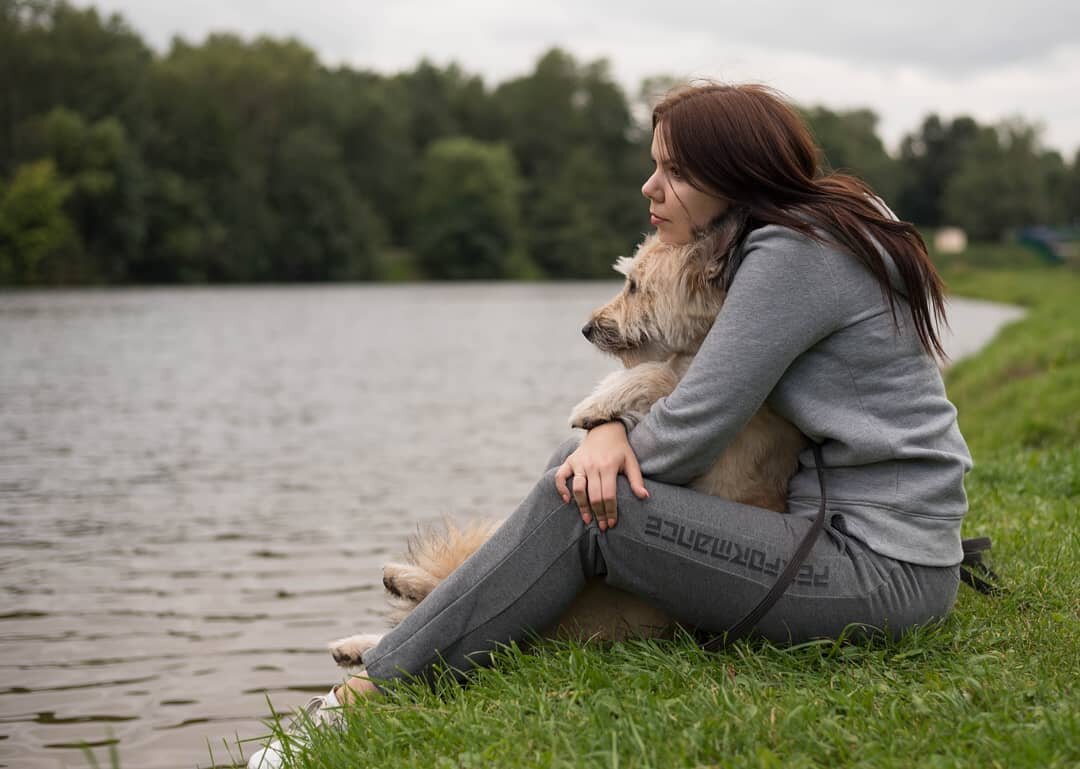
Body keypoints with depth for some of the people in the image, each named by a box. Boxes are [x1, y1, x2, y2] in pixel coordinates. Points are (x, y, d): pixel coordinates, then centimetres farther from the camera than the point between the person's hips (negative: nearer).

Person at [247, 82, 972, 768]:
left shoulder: (793, 253, -18)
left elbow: (690, 432, -19)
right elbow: (665, 367, 14)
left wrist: (612, 451, 1)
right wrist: (611, 429, -6)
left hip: (879, 569, -10)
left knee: (574, 505, -14)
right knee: (578, 467, 8)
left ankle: (368, 699, -6)